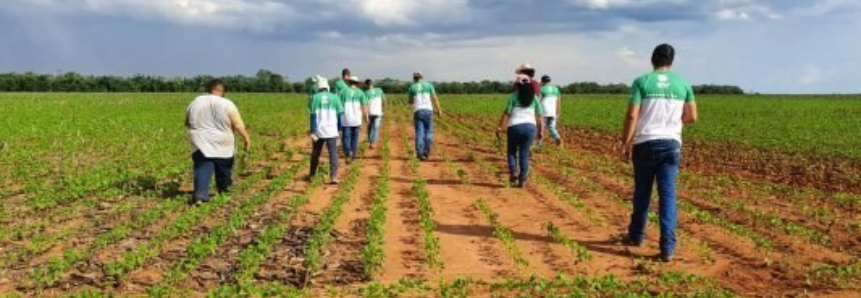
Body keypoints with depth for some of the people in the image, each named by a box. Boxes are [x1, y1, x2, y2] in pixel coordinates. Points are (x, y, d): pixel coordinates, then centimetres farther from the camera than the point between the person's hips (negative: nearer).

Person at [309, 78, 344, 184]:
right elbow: (340, 115, 2)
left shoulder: (314, 97, -2)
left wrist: (312, 132, -8)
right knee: (333, 153, -1)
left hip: (319, 131, 1)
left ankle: (312, 175, 30)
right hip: (331, 131, 0)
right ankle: (333, 177, -14)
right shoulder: (335, 97, 2)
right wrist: (339, 130, 13)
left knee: (316, 153, 16)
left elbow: (313, 116, -7)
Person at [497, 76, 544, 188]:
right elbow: (539, 116, 6)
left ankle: (513, 172, -3)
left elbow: (507, 113, -5)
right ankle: (522, 180, 6)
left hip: (515, 126, -2)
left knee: (512, 152, 16)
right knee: (524, 154, 8)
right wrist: (540, 131, 12)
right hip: (530, 127, 2)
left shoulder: (513, 96, 2)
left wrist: (500, 127, -1)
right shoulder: (534, 97, 10)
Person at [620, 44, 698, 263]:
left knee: (641, 191, 14)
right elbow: (692, 117, 10)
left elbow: (632, 116, -9)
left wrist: (625, 144, -2)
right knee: (667, 195, 1)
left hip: (645, 143, -1)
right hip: (671, 143, 1)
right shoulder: (683, 84, 6)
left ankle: (637, 235, 29)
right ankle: (667, 247, -4)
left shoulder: (641, 82, -3)